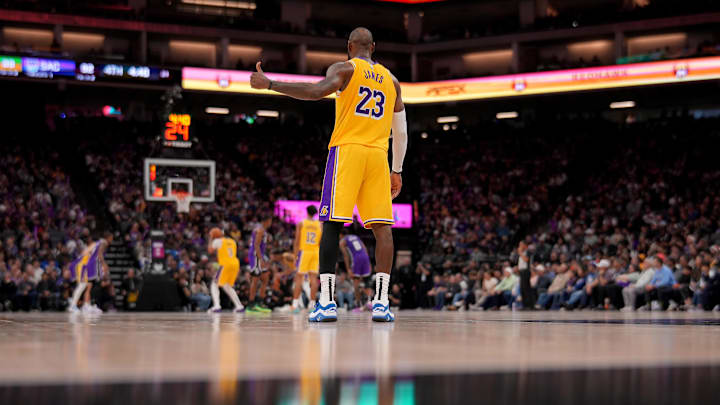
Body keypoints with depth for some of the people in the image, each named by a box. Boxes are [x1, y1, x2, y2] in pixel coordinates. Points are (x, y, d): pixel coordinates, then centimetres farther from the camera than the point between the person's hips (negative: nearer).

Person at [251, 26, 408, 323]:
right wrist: (397, 170, 27)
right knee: (382, 228, 3)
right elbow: (401, 131, 20)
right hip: (378, 154, 4)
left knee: (332, 224, -5)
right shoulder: (391, 80, 20)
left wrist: (269, 85, -13)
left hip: (347, 149, -4)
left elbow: (316, 91, -16)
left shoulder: (345, 69, 4)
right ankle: (382, 302, -4)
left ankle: (327, 301, -14)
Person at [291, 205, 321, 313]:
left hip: (304, 251, -2)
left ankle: (295, 304, -9)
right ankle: (312, 304, 0)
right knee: (313, 278, 2)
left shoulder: (301, 223, 0)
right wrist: (321, 257, 13)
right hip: (316, 252, 2)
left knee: (299, 278, -2)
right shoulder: (320, 225, 7)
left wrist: (295, 255, -1)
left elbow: (296, 241, -4)